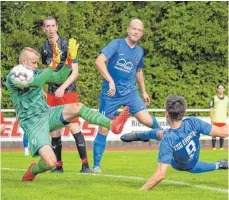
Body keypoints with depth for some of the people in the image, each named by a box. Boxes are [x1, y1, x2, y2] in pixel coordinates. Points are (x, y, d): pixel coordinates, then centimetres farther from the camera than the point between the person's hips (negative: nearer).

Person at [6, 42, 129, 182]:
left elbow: (60, 78, 9)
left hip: (48, 114, 7)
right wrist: (53, 64, -34)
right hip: (33, 124, -6)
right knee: (50, 162, -22)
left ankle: (112, 125, -26)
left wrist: (70, 60, -5)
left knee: (77, 107, -20)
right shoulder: (12, 77, -12)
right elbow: (36, 82, -29)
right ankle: (33, 170, 13)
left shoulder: (35, 73, 10)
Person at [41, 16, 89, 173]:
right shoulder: (44, 48, 9)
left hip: (68, 92, -5)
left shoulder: (66, 45, -7)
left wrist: (63, 88, -19)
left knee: (74, 128, -13)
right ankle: (58, 166, 11)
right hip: (52, 94, 5)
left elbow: (75, 72, -9)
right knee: (54, 131, 3)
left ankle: (85, 165, -7)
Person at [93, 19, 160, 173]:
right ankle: (96, 165, 8)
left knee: (147, 120, -13)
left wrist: (143, 92, 26)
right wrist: (111, 81, -31)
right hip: (111, 93, -3)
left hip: (130, 92, 4)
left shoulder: (139, 52, 7)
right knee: (104, 129, -3)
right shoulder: (117, 44, -9)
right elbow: (99, 61, -22)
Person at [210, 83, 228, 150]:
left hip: (223, 120, 3)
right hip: (215, 120, -3)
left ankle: (221, 147, 13)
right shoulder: (214, 98, 0)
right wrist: (212, 119, -8)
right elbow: (211, 109, -1)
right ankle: (213, 147, 3)